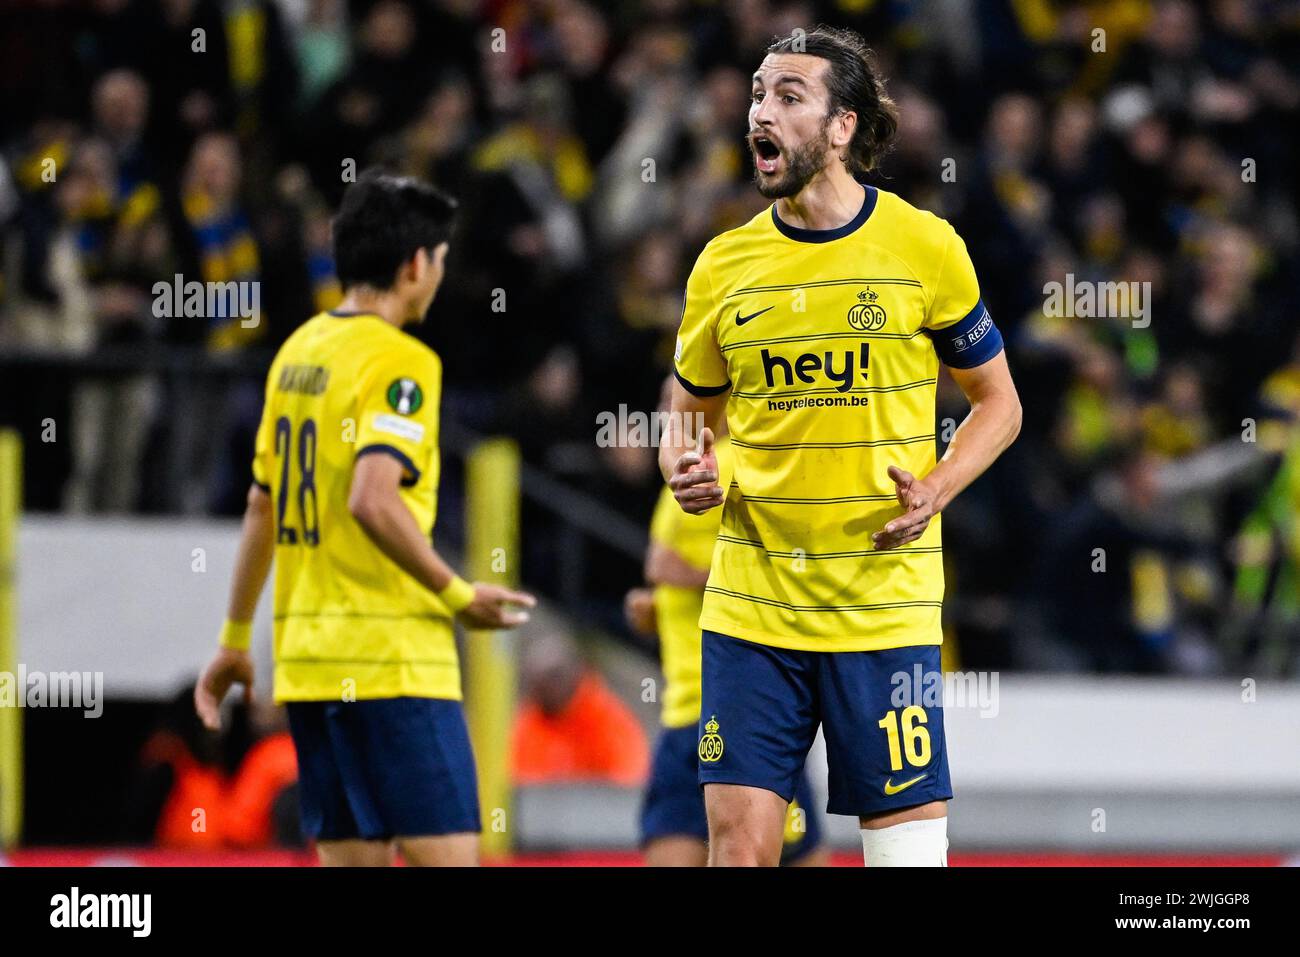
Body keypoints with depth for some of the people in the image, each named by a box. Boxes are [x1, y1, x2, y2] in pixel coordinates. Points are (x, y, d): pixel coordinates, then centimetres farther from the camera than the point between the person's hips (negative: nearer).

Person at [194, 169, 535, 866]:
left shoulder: (297, 351, 14)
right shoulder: (400, 363, -11)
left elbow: (262, 505, 20)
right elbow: (373, 500, -24)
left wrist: (236, 638, 26)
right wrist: (458, 595, -12)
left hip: (304, 650, 8)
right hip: (389, 656, -8)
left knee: (353, 860, 9)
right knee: (446, 853, -8)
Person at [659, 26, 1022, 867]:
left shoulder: (924, 247, -2)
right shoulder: (723, 264, 5)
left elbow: (998, 403, 7)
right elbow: (693, 410, 19)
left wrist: (936, 490, -11)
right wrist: (688, 470, -4)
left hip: (885, 603, -2)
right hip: (750, 602, 2)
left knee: (909, 843, -4)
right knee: (739, 843, -2)